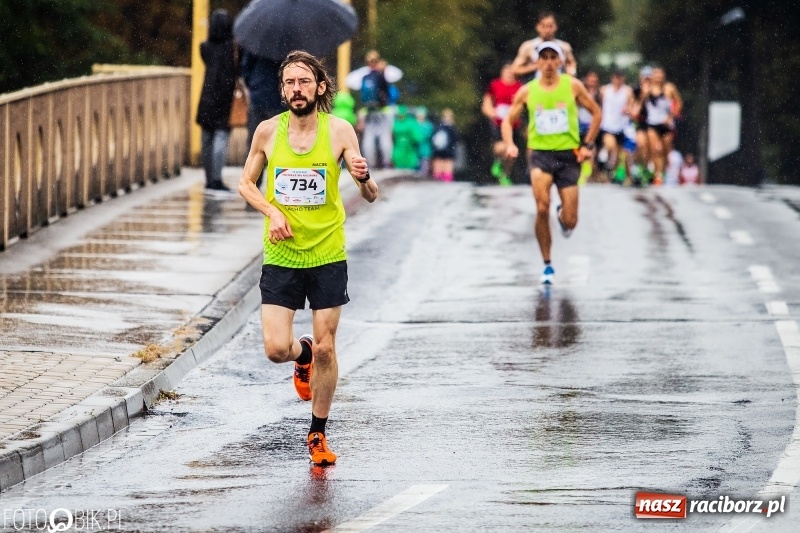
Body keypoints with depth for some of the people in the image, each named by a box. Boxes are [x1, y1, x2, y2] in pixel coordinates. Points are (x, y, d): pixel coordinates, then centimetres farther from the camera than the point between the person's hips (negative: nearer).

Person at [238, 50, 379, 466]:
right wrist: (271, 211, -9)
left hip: (327, 256, -1)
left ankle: (318, 435, 20)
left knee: (326, 349, 3)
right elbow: (246, 183, 10)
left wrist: (364, 178, -30)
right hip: (280, 256, 1)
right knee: (276, 349, -8)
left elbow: (370, 197, -6)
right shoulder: (268, 131, -3)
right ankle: (303, 354, 29)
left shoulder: (339, 131, -7)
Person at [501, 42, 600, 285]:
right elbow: (508, 120, 10)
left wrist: (587, 145, 2)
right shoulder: (527, 91, 2)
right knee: (542, 208, -23)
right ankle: (547, 264, -7)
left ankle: (562, 213, 38)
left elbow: (596, 113, 9)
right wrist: (510, 144, -8)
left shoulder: (573, 86, 0)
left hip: (569, 155, 0)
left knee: (570, 222, -2)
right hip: (540, 154, 0)